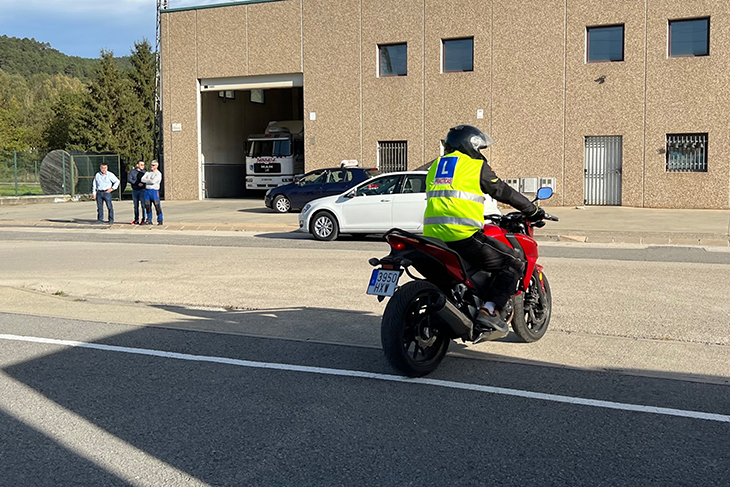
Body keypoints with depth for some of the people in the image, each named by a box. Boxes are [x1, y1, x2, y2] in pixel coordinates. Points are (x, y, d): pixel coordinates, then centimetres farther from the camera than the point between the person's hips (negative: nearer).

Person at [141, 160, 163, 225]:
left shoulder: (158, 174, -3)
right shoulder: (148, 173, 16)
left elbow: (153, 181, -16)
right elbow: (142, 179, 3)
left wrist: (147, 180, -1)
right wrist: (149, 180, -7)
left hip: (154, 191, -6)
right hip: (147, 190, 6)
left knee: (157, 206, -6)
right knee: (147, 206, 5)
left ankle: (160, 220, 0)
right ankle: (149, 220, 12)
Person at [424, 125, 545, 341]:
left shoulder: (435, 166, 24)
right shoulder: (476, 166, 4)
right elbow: (503, 192, 9)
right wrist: (533, 210, 22)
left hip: (433, 235, 7)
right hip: (463, 236, -7)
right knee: (513, 265, 2)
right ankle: (488, 312, -12)